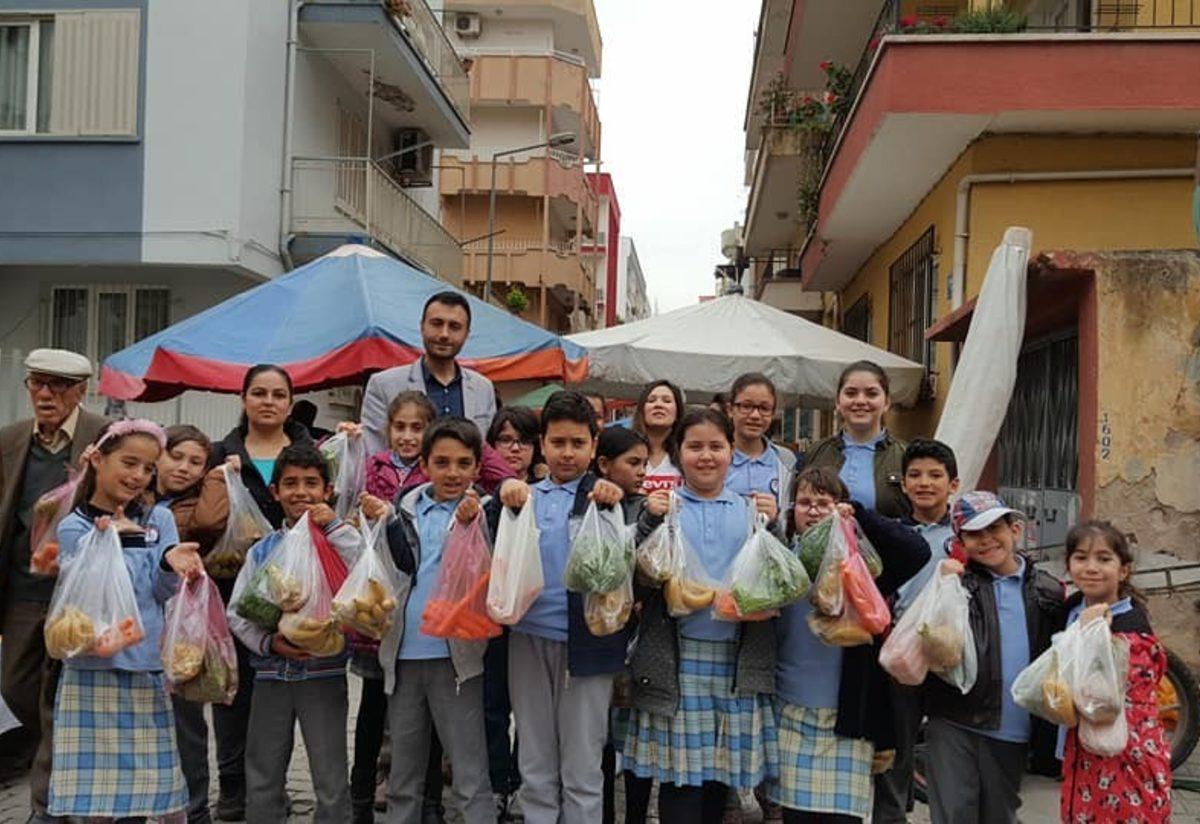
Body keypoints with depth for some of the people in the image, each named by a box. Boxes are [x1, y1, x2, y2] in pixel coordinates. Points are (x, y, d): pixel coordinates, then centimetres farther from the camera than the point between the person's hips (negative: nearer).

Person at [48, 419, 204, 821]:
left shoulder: (159, 520, 9)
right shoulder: (73, 526, 1)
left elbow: (161, 594, 2)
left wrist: (170, 564, -18)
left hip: (146, 668, 2)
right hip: (92, 670, -2)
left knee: (139, 790, 5)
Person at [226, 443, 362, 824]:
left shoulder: (338, 541, -1)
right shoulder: (262, 550, 6)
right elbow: (237, 611, 5)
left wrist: (335, 526, -17)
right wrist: (269, 642, -13)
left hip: (323, 671, -3)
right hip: (271, 673, 3)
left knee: (331, 785, 3)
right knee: (262, 784, 15)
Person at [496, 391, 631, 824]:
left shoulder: (608, 496, 1)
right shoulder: (524, 496, 10)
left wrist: (614, 504, -25)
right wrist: (505, 498, -15)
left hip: (586, 641, -3)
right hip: (529, 638, 3)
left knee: (582, 771, 5)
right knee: (535, 770, 14)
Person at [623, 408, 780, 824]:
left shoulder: (750, 510, 9)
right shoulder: (662, 505, 4)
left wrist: (773, 526, -8)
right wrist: (649, 521, -15)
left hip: (737, 656, 2)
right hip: (678, 656, -2)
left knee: (723, 768, 11)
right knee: (679, 770, 0)